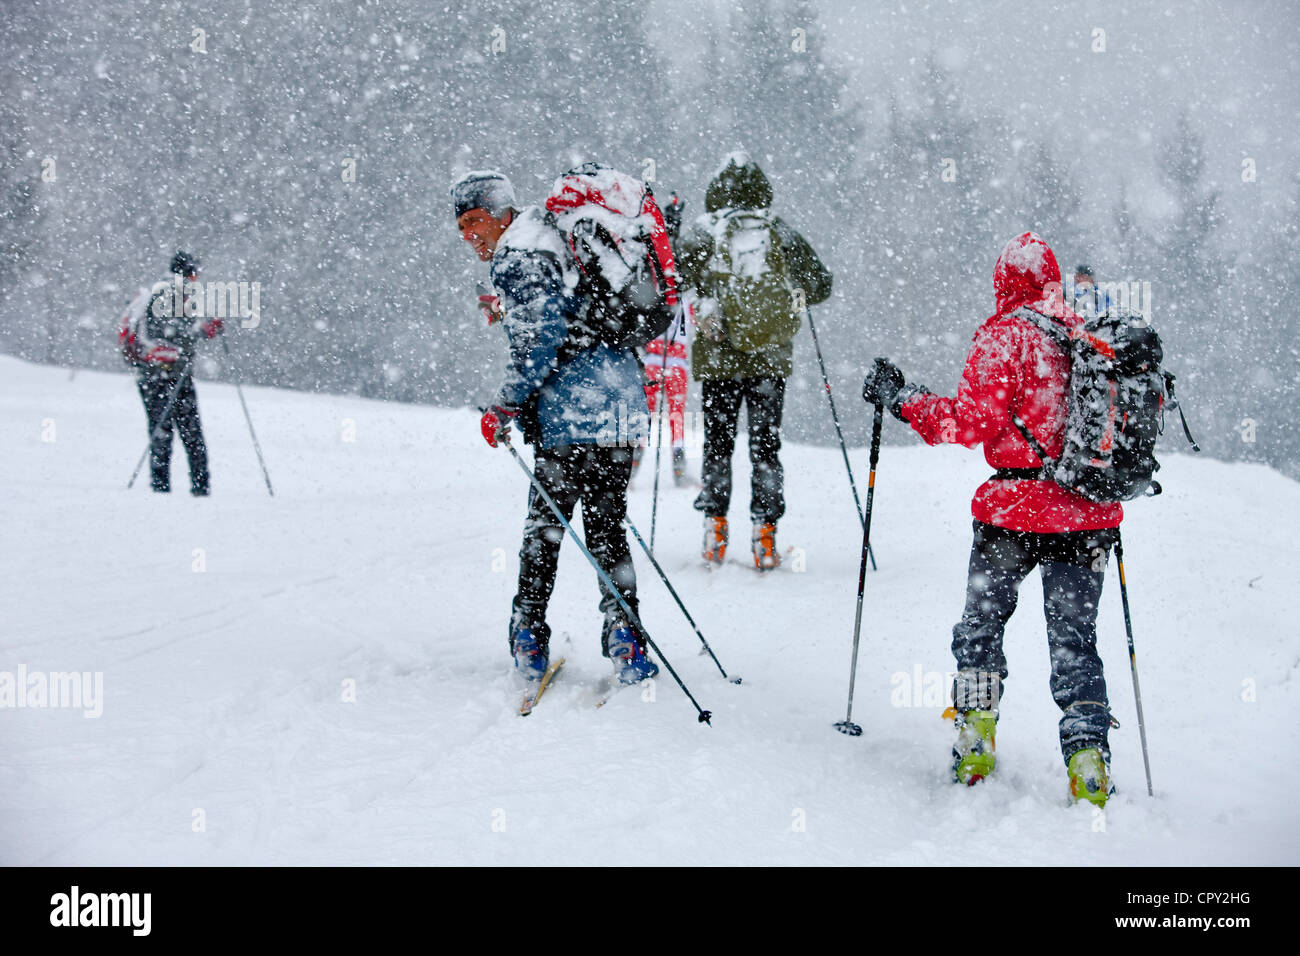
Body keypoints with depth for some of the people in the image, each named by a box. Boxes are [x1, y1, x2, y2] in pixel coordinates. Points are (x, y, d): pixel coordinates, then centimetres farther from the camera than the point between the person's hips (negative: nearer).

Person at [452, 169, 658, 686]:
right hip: (621, 408, 9)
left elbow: (541, 339, -19)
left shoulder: (519, 260, -8)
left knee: (544, 526, 4)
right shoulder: (558, 243, 20)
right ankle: (626, 643, 8)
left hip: (571, 416, -9)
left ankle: (529, 643, 10)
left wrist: (504, 407, -13)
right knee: (606, 527, 12)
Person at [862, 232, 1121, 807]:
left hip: (1018, 509, -4)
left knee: (981, 625, 14)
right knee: (1075, 641, 11)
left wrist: (900, 398, -8)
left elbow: (975, 420, -16)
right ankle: (1089, 761, 2)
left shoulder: (1005, 334, -8)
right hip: (1090, 518, 5)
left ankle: (974, 748, 14)